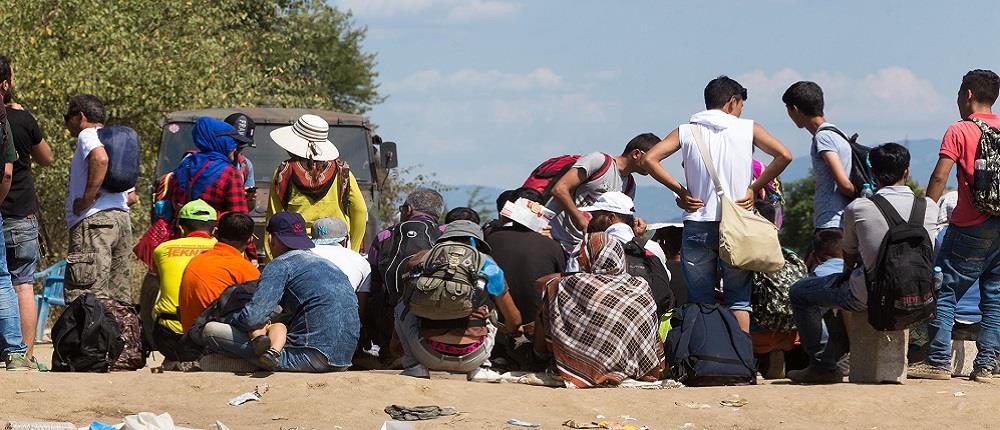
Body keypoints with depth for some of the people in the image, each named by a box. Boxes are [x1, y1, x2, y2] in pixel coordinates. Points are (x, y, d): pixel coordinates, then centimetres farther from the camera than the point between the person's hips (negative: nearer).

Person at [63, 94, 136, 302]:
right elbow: (132, 196, 27)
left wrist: (86, 200, -19)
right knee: (119, 298, 9)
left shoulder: (88, 135, -1)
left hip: (94, 222, -9)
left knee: (84, 299, -16)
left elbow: (100, 159, -25)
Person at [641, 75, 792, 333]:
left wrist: (680, 191, 1)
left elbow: (649, 160, -4)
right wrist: (754, 188, 0)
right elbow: (784, 155, -7)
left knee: (699, 302, 6)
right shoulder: (748, 129, 4)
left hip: (698, 226, 1)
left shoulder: (687, 132, 6)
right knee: (739, 300, 7)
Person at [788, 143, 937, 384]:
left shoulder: (857, 209, -11)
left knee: (799, 293, 16)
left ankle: (824, 366, 13)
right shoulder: (929, 207, -1)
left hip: (868, 297, -4)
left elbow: (849, 260, 4)